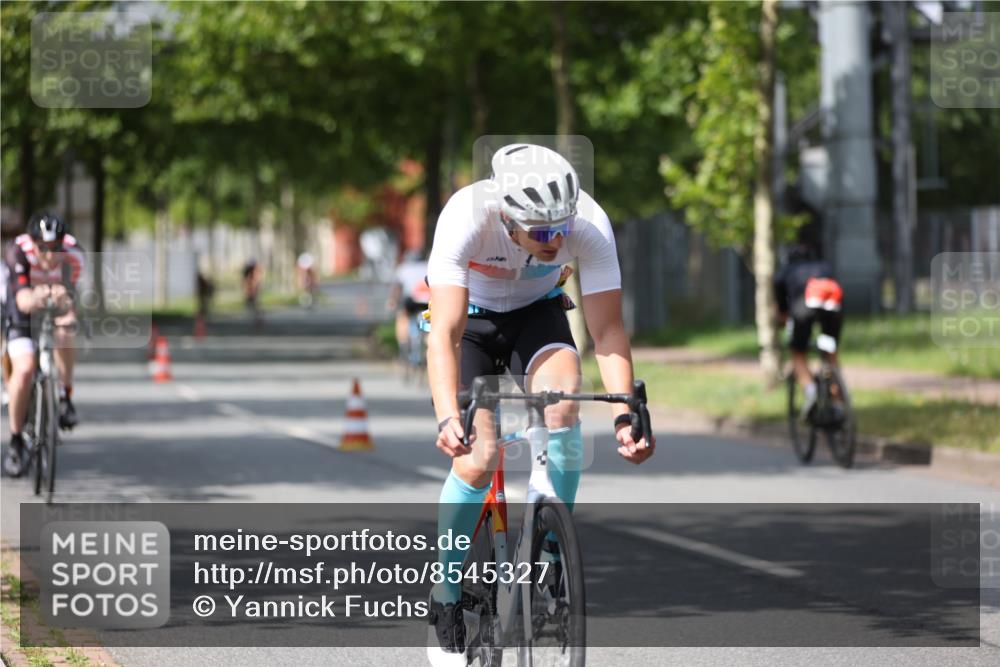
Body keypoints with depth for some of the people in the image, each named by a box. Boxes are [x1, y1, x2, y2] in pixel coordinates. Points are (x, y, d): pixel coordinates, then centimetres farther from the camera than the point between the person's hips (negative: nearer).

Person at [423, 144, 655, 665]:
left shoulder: (590, 224, -32)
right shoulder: (465, 217, -38)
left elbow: (607, 330, -29)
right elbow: (444, 334, -41)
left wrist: (624, 414, -43)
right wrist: (447, 419, -55)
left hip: (537, 311, 2)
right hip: (470, 315, -2)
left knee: (562, 403, -29)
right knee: (476, 461, -16)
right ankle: (446, 598, 4)